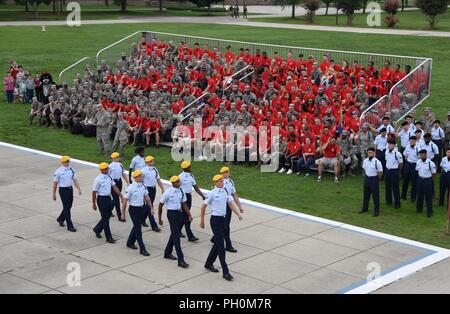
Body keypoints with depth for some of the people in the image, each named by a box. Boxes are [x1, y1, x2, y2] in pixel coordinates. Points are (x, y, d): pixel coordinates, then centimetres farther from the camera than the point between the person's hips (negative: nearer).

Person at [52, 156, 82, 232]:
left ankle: (60, 219, 40)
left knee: (69, 206, 15)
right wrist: (54, 194, -3)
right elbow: (55, 183, -5)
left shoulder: (71, 170, 6)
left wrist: (79, 189, -7)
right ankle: (70, 226, 2)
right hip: (63, 190, -6)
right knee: (66, 208, -3)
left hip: (70, 189, 6)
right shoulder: (58, 171, -9)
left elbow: (75, 180, 5)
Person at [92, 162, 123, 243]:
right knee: (105, 218, -1)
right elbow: (94, 192, -10)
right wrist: (94, 204, -7)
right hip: (102, 199, -7)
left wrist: (121, 196, -1)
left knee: (107, 216, 16)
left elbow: (114, 187, 6)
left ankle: (97, 229, 40)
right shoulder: (98, 179, -15)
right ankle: (109, 238, 6)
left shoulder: (109, 177, 5)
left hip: (108, 198, 7)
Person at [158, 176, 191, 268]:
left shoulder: (181, 192, 2)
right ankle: (180, 260, -9)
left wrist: (189, 215, 3)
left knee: (174, 234, 18)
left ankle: (167, 253, 38)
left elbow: (184, 204, 11)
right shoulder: (168, 193, -13)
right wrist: (159, 218, 1)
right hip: (171, 213, -7)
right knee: (176, 236, -9)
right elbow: (160, 205, -3)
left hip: (179, 213, 7)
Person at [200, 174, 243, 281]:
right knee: (220, 246, -7)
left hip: (223, 219, 7)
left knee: (218, 244, 16)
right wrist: (202, 221, -3)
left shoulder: (225, 192, 7)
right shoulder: (212, 193, -11)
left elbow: (230, 204, 9)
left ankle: (209, 263, 35)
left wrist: (238, 213, -6)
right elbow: (203, 207, -5)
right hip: (215, 220, -7)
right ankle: (225, 272, -6)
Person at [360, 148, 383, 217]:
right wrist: (366, 176, 12)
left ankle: (376, 211, 13)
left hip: (374, 179, -5)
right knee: (366, 194, 18)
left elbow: (381, 172, -11)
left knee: (375, 195, 3)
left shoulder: (377, 162, -17)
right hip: (367, 178, 5)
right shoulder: (365, 161, 0)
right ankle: (365, 208, 33)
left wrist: (376, 179, -3)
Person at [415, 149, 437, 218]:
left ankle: (429, 212, 11)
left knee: (428, 197, 2)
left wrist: (429, 180, 0)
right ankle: (419, 208, 37)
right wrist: (420, 177, 9)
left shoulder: (430, 163, -19)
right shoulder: (418, 162, -3)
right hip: (420, 179, 5)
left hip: (428, 180, -5)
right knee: (419, 195, 18)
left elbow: (434, 173, -9)